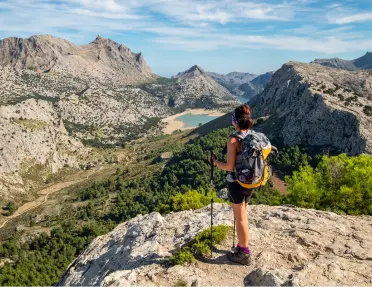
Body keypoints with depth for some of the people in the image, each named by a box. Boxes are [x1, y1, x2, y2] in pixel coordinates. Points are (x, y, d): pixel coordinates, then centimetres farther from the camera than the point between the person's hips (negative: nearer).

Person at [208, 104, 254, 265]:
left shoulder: (233, 139, -21)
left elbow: (229, 167, -20)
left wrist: (214, 162, -5)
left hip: (236, 182, -7)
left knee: (240, 218, 8)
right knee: (242, 215, 23)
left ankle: (244, 254, 22)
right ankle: (242, 246, 38)